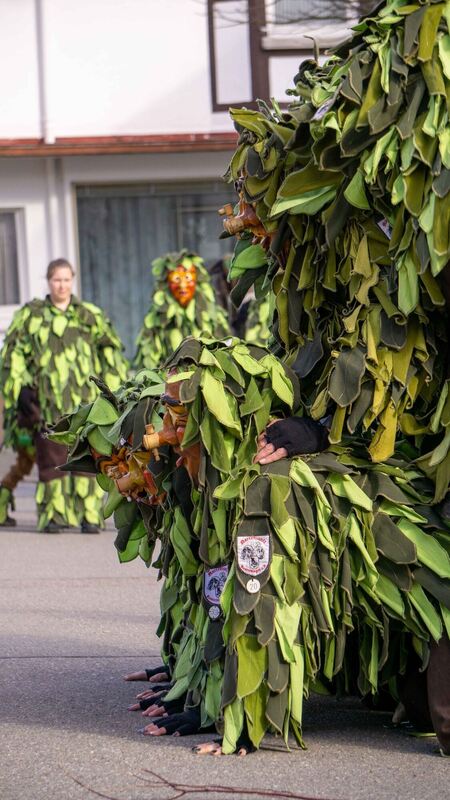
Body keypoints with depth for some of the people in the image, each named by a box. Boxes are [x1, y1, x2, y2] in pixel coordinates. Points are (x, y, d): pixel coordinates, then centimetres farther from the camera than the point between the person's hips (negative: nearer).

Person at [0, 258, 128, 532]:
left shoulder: (91, 316, 12)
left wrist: (115, 388, 8)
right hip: (47, 401, 0)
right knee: (51, 458, -4)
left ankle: (89, 515, -5)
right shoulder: (31, 315, 10)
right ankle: (53, 515, 0)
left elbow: (111, 353, 15)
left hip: (84, 397, 0)